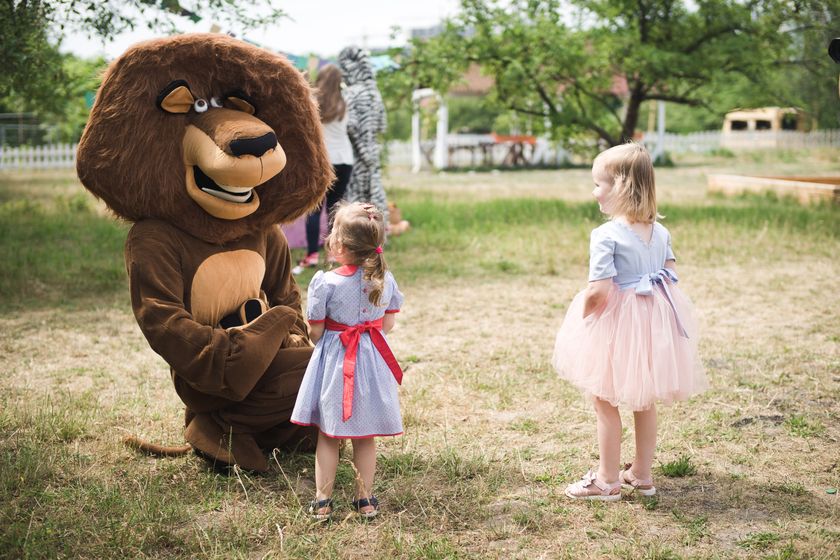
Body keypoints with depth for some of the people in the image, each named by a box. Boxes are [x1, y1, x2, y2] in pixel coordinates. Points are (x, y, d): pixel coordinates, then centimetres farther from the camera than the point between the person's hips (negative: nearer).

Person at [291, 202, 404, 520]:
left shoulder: (325, 283, -18)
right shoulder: (385, 279, -5)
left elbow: (315, 332, -11)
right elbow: (388, 323, 4)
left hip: (334, 362, -3)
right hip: (371, 361, 3)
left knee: (327, 435, 9)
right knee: (365, 437, 14)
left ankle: (322, 502, 13)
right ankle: (365, 500, 20)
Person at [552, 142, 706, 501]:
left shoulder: (606, 236, -19)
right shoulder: (660, 232, 3)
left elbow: (599, 290, -23)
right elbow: (671, 274, 8)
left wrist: (582, 317, -7)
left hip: (616, 325, -7)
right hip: (654, 322, 7)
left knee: (605, 402, 6)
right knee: (645, 402, 18)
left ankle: (608, 481, 14)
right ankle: (642, 474, 29)